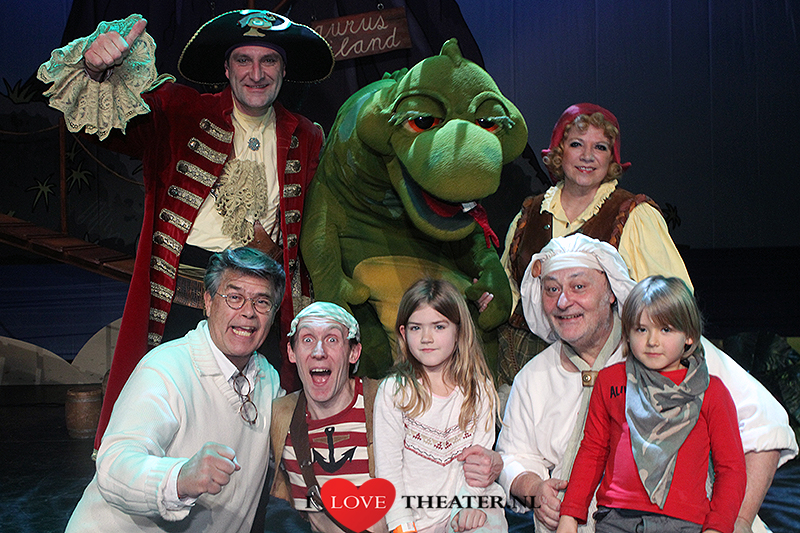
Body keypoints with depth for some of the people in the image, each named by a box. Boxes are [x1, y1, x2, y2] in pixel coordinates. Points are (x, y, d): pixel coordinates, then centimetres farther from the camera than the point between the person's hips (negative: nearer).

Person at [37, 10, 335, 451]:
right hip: (179, 296, -2)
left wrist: (275, 255, 0)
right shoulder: (182, 113, 4)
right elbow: (107, 121, -9)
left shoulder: (306, 140, 11)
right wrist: (96, 68, -28)